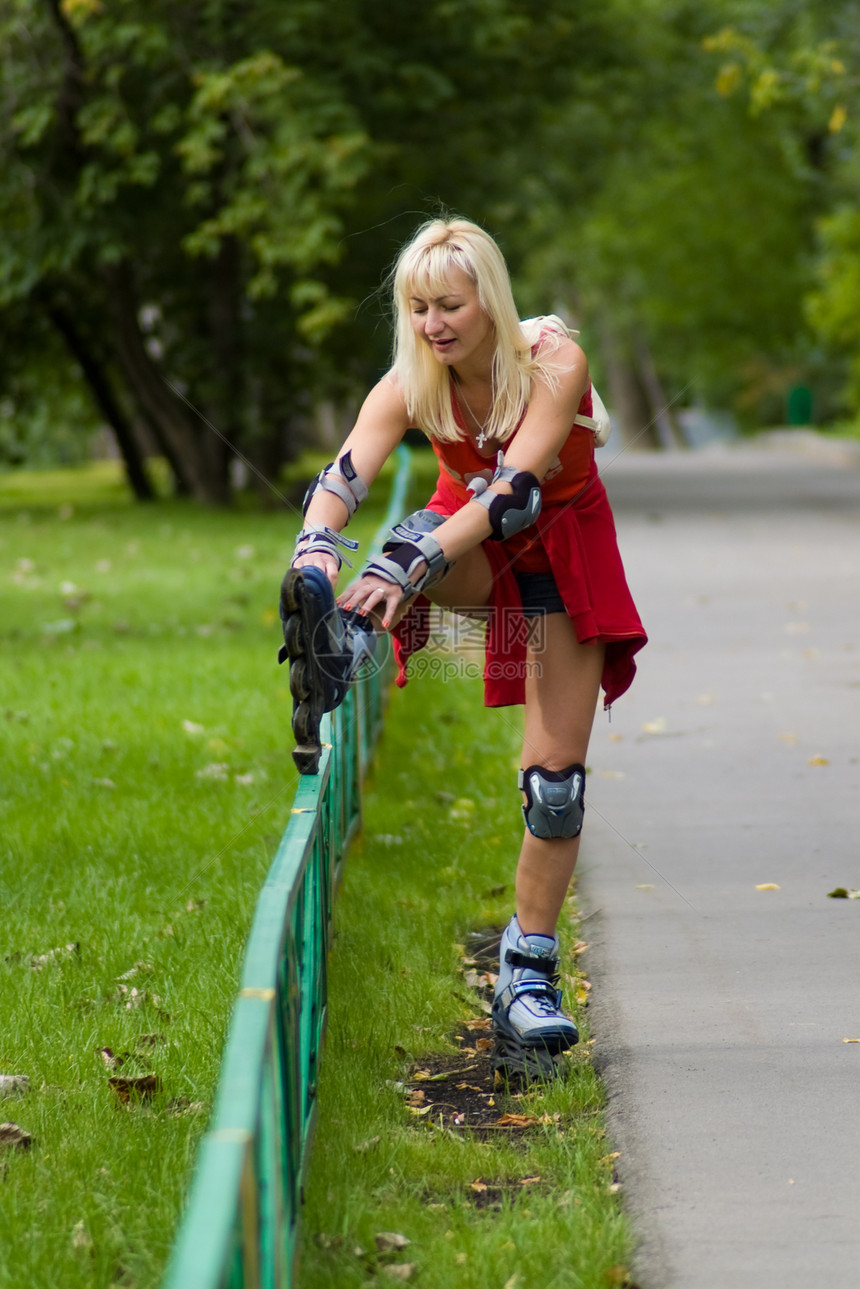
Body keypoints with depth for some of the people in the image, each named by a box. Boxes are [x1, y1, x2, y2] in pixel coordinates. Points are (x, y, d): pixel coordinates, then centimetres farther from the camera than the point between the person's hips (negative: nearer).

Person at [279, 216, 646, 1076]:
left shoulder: (554, 363, -29)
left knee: (556, 776, -7)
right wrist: (315, 548, -58)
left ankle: (526, 978, 4)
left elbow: (515, 486, -42)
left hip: (562, 550, -2)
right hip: (468, 549, 2)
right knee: (424, 532, -37)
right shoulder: (411, 384, -20)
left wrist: (409, 566, -55)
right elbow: (346, 473, -36)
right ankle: (334, 656, -63)